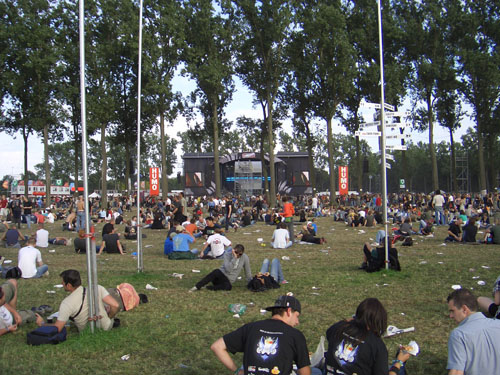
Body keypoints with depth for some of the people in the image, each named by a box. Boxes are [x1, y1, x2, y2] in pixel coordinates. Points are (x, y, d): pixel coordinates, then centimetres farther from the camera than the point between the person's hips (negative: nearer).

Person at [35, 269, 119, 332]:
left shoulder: (66, 303, -24)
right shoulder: (98, 289, -22)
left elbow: (57, 328, -20)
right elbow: (115, 305, -24)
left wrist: (41, 323, -1)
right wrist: (109, 317, -4)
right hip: (107, 328, 1)